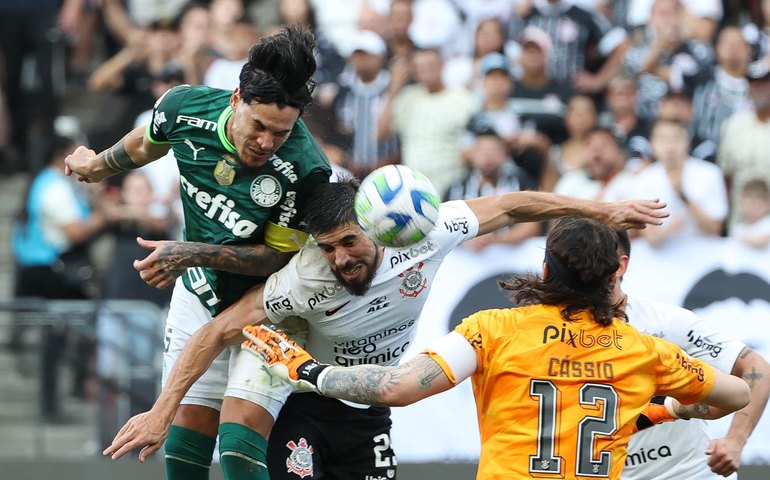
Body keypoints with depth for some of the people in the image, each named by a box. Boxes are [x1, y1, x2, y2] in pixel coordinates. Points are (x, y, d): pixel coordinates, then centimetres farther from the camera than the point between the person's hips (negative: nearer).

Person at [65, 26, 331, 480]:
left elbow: (279, 255, -19)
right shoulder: (186, 107, -19)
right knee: (185, 437, 6)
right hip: (196, 291, 4)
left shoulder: (306, 172, -32)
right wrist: (98, 164, 27)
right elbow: (148, 142, 7)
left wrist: (194, 254, -29)